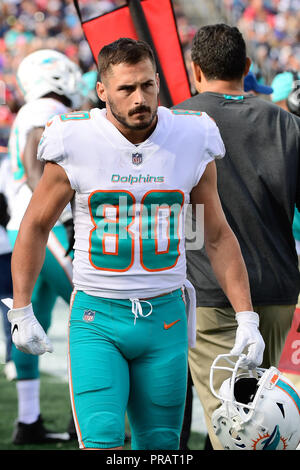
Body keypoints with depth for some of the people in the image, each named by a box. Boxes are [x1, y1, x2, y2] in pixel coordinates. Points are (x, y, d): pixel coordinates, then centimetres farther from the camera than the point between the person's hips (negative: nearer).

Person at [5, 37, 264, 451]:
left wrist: (246, 316, 5)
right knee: (101, 444, -15)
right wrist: (21, 312, 5)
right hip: (96, 316, -2)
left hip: (165, 317, 2)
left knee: (160, 446, 7)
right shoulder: (76, 144, -7)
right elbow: (35, 227, 6)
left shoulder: (191, 143, -1)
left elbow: (218, 236, 10)